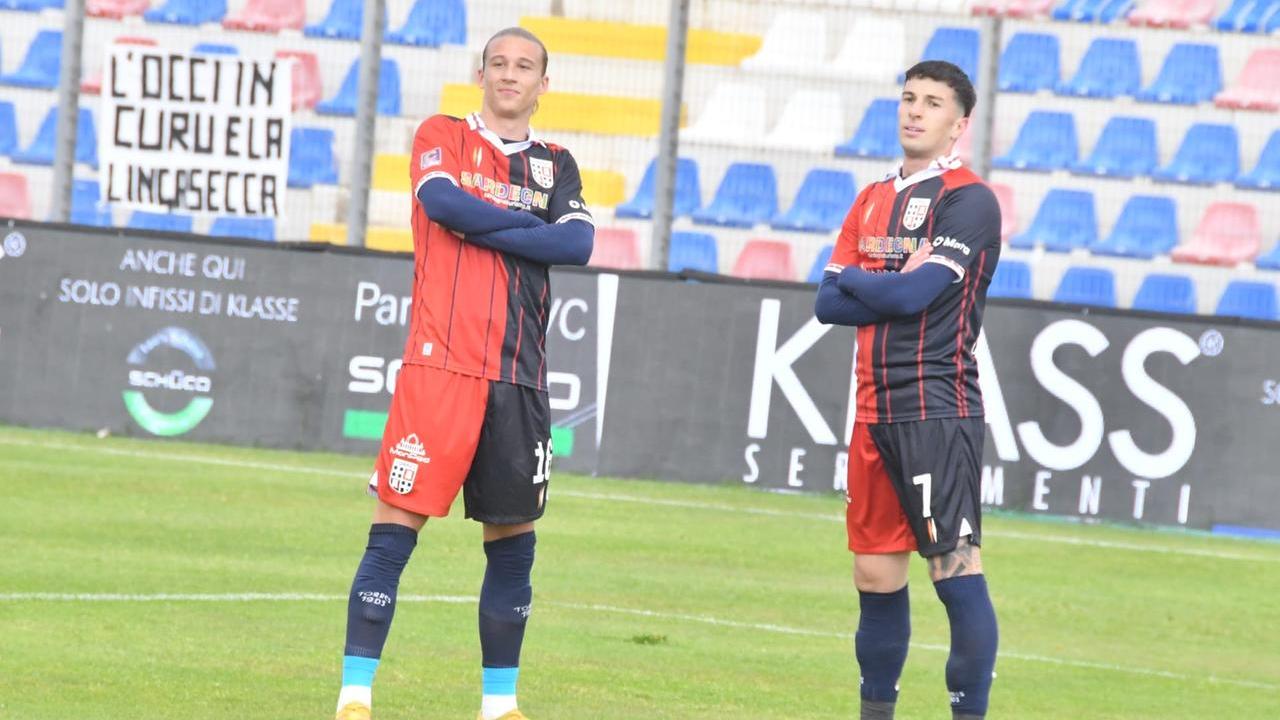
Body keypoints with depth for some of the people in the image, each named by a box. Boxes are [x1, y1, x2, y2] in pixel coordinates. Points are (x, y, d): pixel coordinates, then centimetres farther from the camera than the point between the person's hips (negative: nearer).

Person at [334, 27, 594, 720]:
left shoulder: (555, 165, 16)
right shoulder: (442, 136, 7)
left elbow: (577, 245, -1)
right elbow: (443, 201, -14)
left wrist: (484, 225, -9)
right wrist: (535, 224, -5)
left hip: (518, 376, 4)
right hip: (440, 363, -4)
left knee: (513, 542, 7)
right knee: (395, 527, -9)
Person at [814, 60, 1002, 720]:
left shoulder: (968, 201, -6)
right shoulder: (873, 201, 17)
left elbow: (912, 294, -16)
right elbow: (828, 303, 10)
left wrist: (854, 280, 1)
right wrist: (890, 286, -7)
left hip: (937, 410, -7)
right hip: (876, 411, 7)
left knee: (955, 567, -12)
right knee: (877, 575, 12)